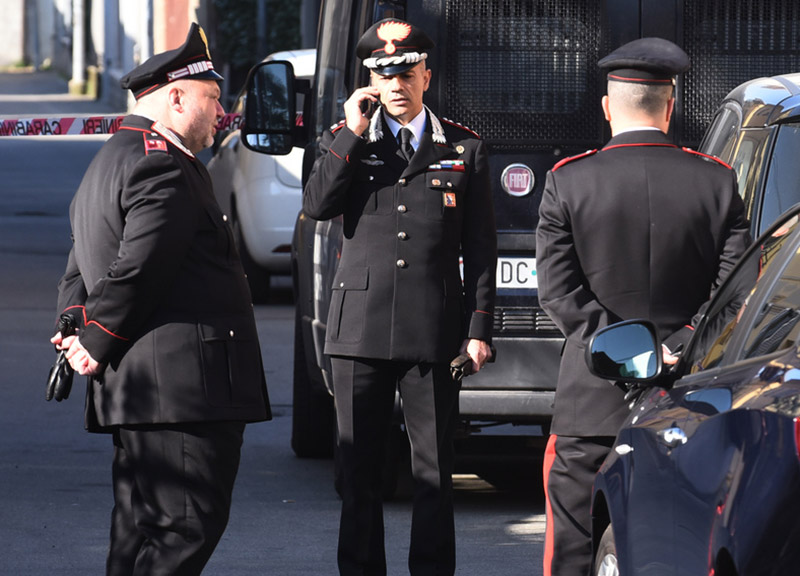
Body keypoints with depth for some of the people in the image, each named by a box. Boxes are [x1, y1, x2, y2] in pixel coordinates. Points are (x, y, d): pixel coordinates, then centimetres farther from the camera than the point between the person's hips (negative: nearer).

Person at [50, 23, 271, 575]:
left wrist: (77, 333, 7)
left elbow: (80, 270, 22)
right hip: (183, 382, -11)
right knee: (189, 526, -12)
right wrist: (95, 347, -9)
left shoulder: (109, 162, 23)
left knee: (141, 530, 12)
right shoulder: (164, 166, -13)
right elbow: (137, 272, -19)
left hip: (133, 387, 11)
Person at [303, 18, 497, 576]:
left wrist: (479, 327, 0)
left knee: (434, 468, 2)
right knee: (359, 466, 5)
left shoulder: (465, 148, 8)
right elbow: (317, 205, -7)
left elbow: (480, 247, 7)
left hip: (433, 330, -1)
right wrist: (352, 134, -10)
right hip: (361, 327, 1)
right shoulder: (345, 142, 10)